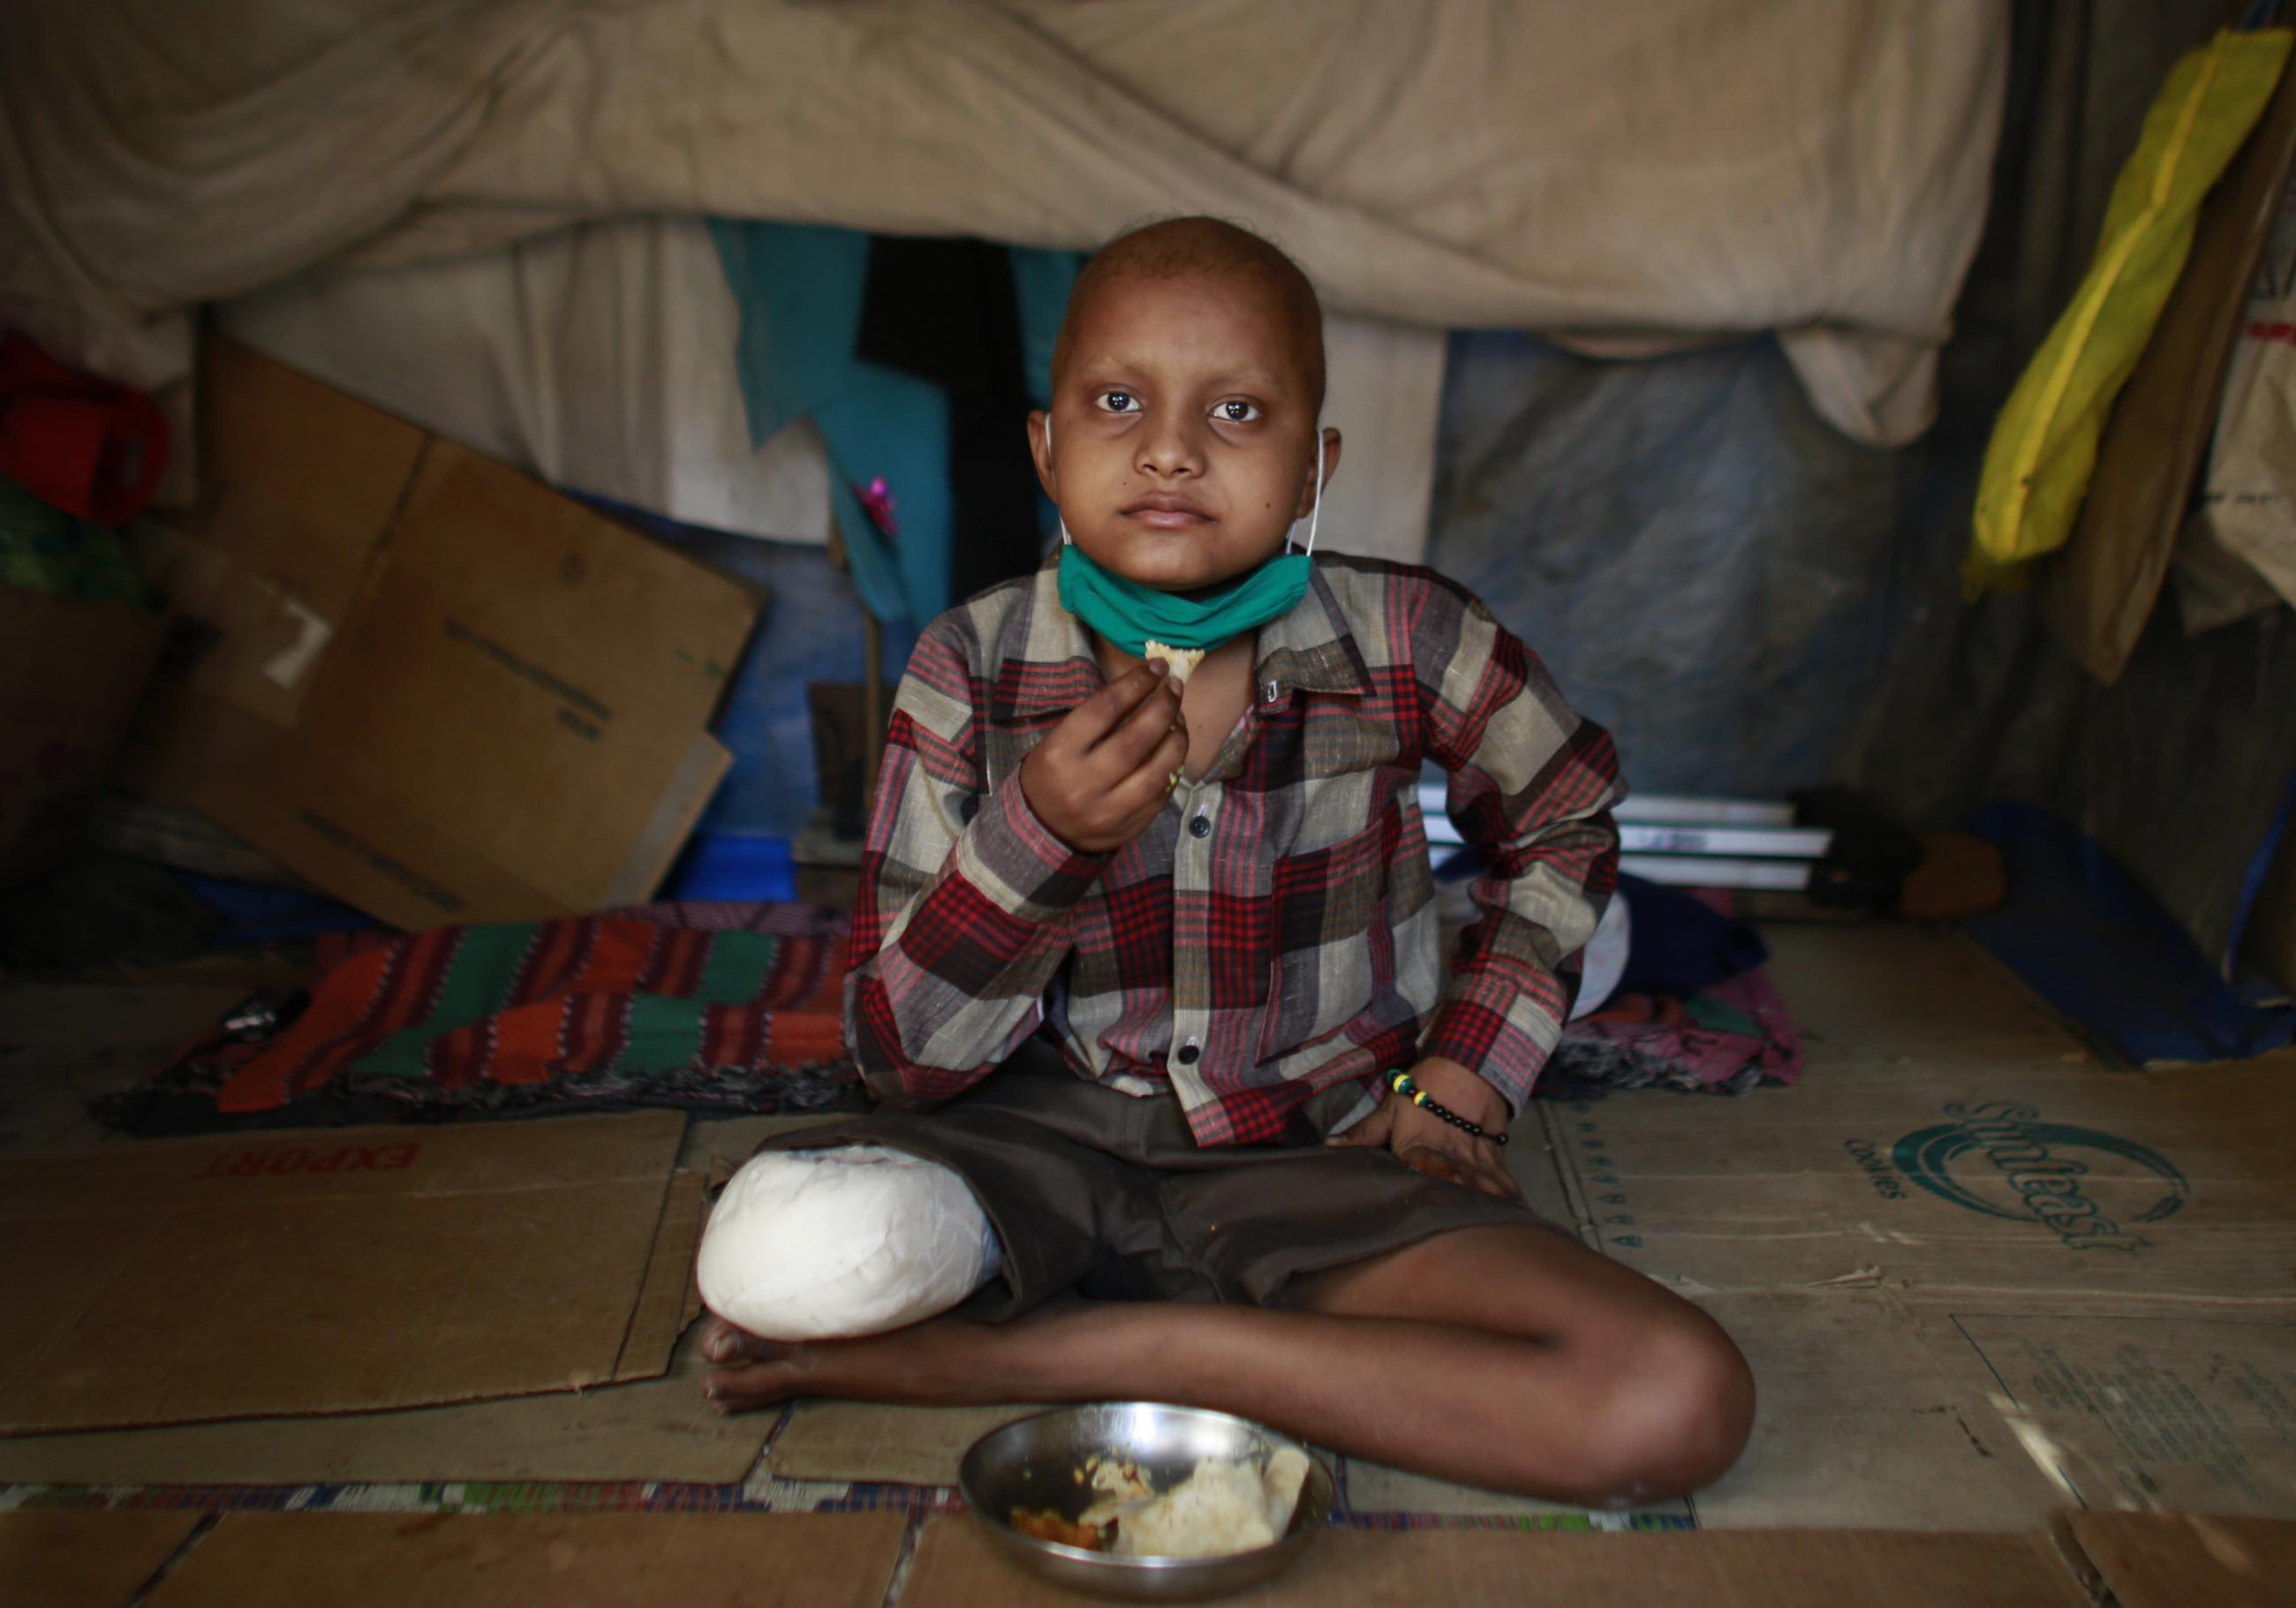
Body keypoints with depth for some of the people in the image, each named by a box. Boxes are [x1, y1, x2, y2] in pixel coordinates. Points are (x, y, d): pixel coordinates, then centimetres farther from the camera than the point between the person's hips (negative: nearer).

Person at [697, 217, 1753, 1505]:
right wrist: (1041, 834, -26)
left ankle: (1050, 1347, -12)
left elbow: (1568, 819, 12)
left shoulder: (1404, 641, -11)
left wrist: (1470, 1070, 4)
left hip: (1318, 1157, 2)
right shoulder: (974, 672, -10)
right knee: (773, 1260, -30)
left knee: (1682, 1406, -21)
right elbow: (906, 1058, -9)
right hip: (1050, 1144, -1)